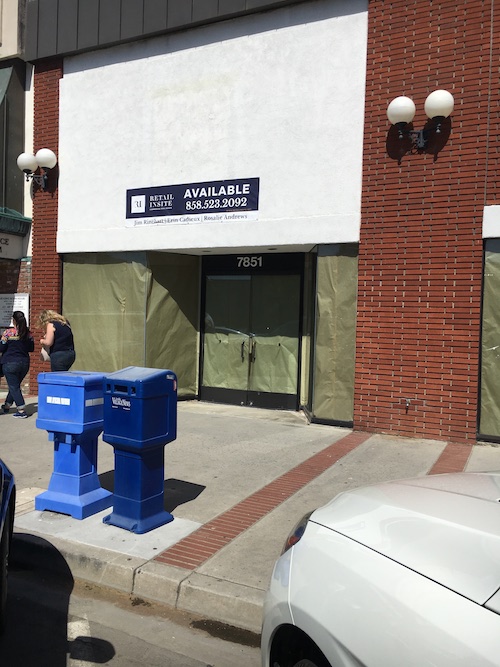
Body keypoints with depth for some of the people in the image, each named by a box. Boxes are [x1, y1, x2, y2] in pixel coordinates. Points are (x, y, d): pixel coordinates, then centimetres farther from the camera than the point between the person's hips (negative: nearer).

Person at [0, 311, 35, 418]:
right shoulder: (28, 333, 1)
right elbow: (31, 348, 9)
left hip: (10, 363, -5)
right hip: (25, 363, 5)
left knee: (14, 387, 1)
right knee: (15, 385, 20)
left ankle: (22, 410, -6)